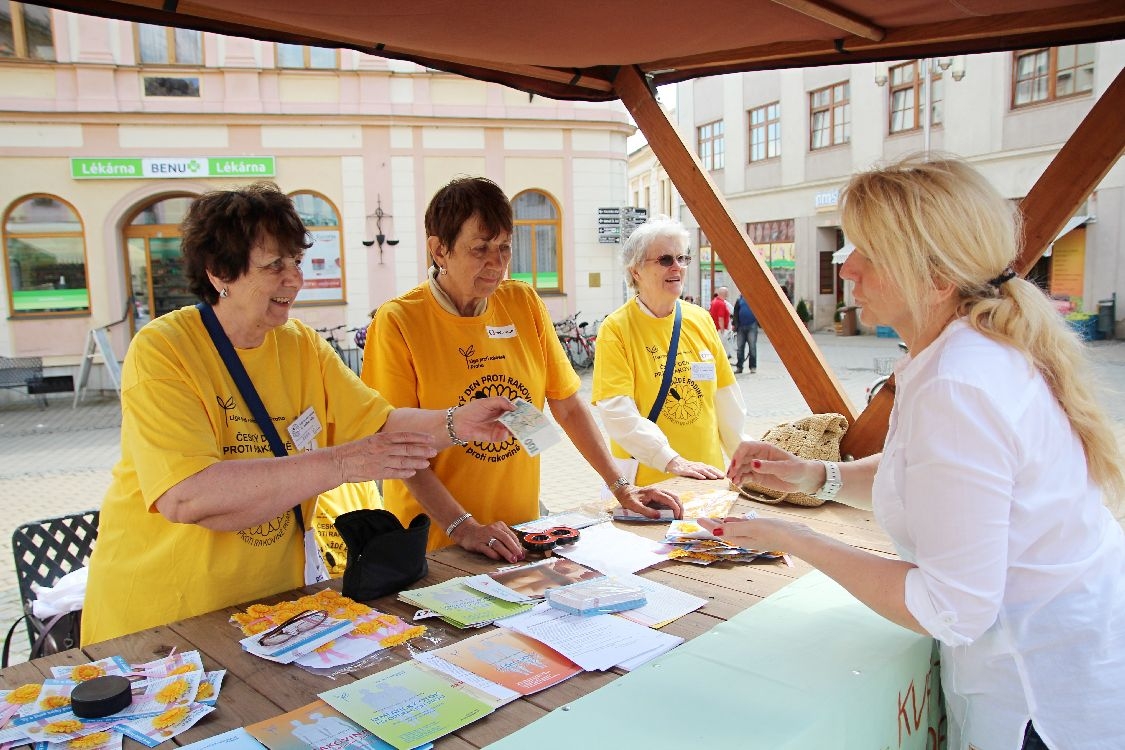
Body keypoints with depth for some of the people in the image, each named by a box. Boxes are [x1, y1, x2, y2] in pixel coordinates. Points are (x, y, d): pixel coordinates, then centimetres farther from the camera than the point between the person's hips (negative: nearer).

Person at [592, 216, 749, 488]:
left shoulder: (701, 320, 4)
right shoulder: (615, 329, -11)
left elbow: (727, 399, 8)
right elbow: (618, 413, -19)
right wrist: (672, 461, -25)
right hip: (647, 480, -4)